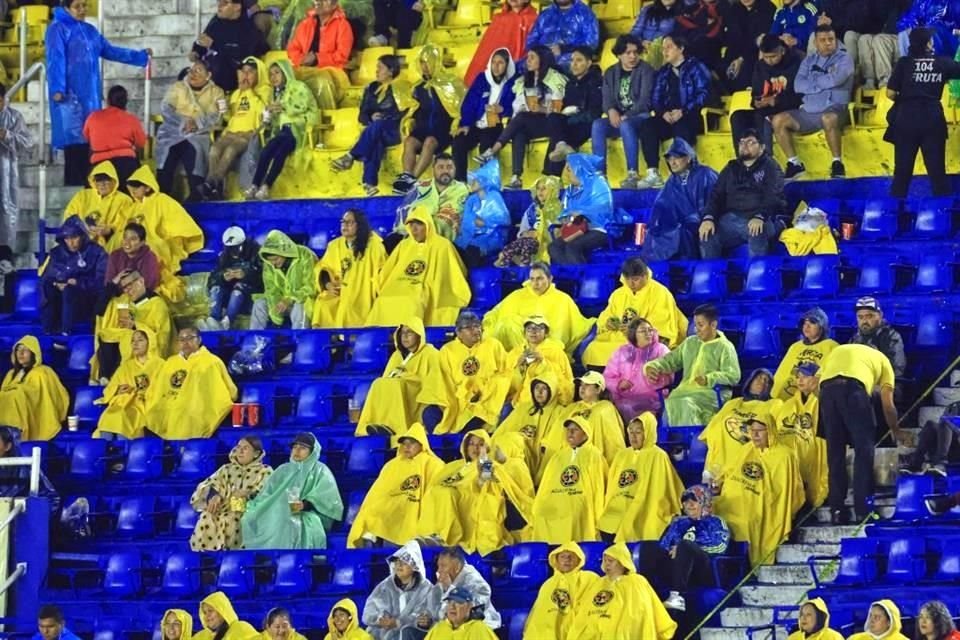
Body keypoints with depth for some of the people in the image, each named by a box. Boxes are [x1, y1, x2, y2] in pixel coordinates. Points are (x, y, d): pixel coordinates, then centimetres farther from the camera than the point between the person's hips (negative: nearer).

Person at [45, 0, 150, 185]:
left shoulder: (90, 30, 18)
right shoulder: (58, 29, -4)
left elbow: (110, 51, 23)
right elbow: (55, 60, -13)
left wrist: (140, 55, 19)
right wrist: (57, 88, -24)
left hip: (90, 94, 7)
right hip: (69, 94, -7)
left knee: (88, 141, 4)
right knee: (74, 140, -11)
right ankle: (73, 189, -10)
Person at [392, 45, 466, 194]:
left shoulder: (451, 83, 4)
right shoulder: (419, 88, 18)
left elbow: (462, 107, 0)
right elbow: (414, 112, 24)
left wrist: (456, 126, -14)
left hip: (444, 129, -4)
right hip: (423, 127, 4)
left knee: (430, 141, -36)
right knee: (410, 141, -29)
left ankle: (412, 180, -48)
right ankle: (406, 177, -46)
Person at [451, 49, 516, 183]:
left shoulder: (512, 83, 3)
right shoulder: (481, 79, 10)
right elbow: (469, 103, 4)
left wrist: (502, 110, -22)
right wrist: (465, 124, -9)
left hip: (497, 127, -4)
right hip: (477, 125, 4)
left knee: (486, 145, -34)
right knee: (459, 142, -22)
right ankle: (460, 180, -20)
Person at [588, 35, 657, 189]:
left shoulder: (645, 70, 0)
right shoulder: (610, 73, 14)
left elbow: (645, 99, -11)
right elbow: (607, 99, 4)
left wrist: (627, 116, -23)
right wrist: (612, 111, -20)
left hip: (641, 117, -4)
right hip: (619, 118, 4)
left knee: (626, 125, -38)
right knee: (597, 125, -27)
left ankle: (633, 174, -38)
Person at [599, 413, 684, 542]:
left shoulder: (658, 457, -3)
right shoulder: (622, 455, 14)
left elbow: (661, 494, -5)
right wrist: (606, 516, 14)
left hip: (643, 524, -6)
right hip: (614, 521, 6)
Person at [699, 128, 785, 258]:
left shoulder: (769, 167, 9)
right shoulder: (731, 169, 24)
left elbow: (773, 196, -7)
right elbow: (716, 195, 15)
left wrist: (760, 217, -27)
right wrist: (708, 218, -7)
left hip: (758, 219, -4)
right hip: (732, 219, 4)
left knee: (757, 232, -39)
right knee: (707, 235, -24)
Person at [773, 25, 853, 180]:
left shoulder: (844, 58, 2)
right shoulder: (809, 60, 14)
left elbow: (836, 79, -18)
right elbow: (798, 85, -1)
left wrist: (812, 82, -2)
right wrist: (824, 83, -9)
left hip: (833, 109, -5)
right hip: (808, 111, 5)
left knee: (828, 119, -40)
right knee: (778, 120, -11)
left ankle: (837, 163, -25)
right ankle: (794, 163, -2)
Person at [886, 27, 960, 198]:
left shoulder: (904, 63, -3)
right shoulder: (943, 63, 0)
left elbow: (890, 93, -5)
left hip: (907, 120, 0)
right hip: (933, 120, 0)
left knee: (902, 171, 7)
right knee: (937, 170, 7)